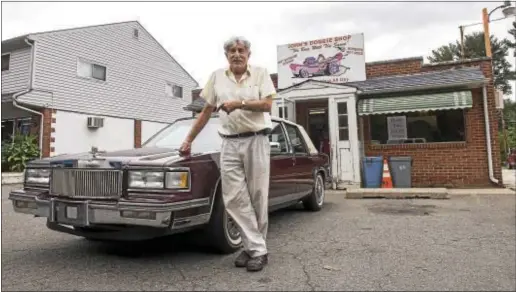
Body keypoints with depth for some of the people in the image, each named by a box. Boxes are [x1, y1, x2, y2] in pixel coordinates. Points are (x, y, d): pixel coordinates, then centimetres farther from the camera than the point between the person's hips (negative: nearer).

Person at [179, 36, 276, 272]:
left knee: (258, 196, 2)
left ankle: (254, 247, 16)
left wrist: (239, 104, -16)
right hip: (229, 144, 2)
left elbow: (267, 105, -6)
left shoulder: (260, 73, 5)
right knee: (234, 198, -4)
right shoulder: (217, 77, 10)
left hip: (256, 140, -2)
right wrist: (188, 140, 13)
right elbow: (206, 112, 13)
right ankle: (257, 249, 5)